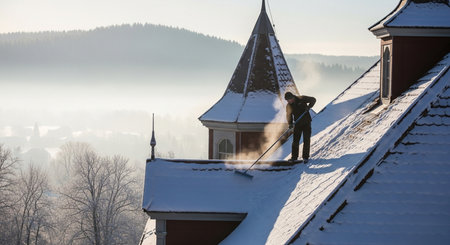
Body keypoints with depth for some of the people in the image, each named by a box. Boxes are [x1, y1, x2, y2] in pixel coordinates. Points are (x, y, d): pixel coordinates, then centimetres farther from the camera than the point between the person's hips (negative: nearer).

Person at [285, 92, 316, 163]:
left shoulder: (301, 99, -10)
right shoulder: (289, 106, -2)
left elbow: (313, 100, -3)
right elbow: (288, 115, 4)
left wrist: (309, 107, -18)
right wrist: (290, 123, -13)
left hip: (306, 123, -2)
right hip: (297, 124, 2)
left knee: (306, 140, -2)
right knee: (295, 140, -1)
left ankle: (305, 157, 4)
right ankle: (294, 157, 8)